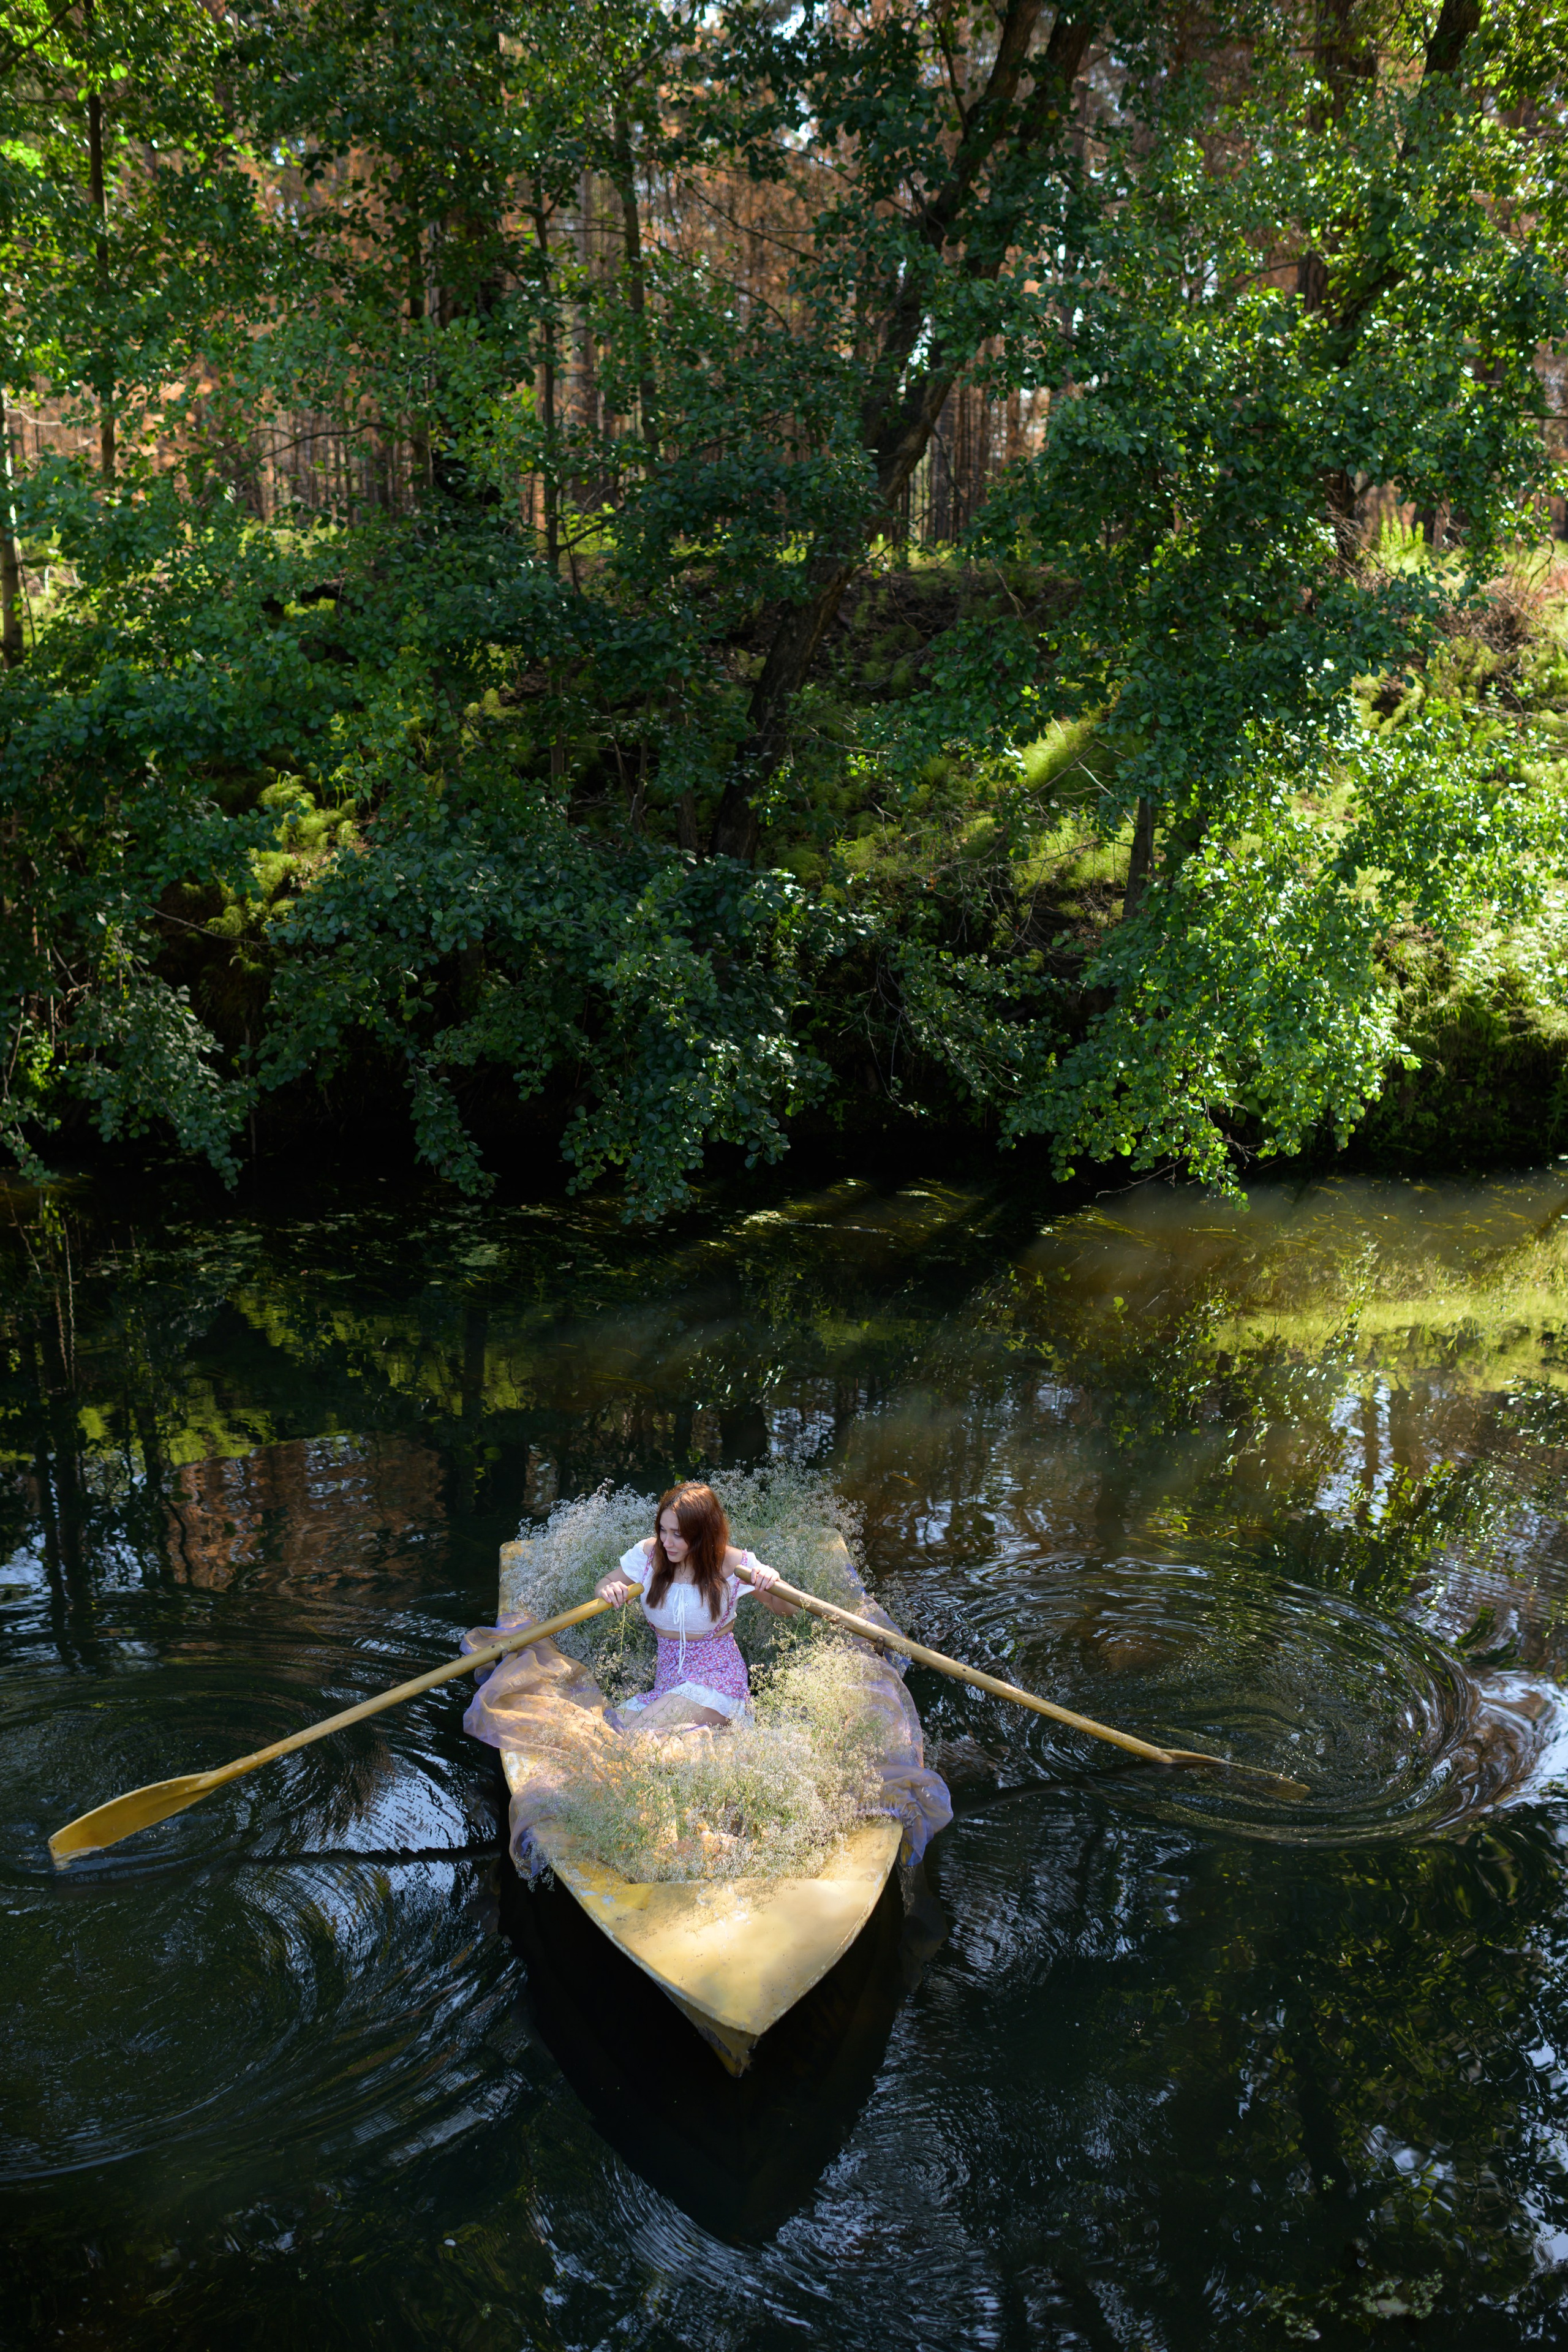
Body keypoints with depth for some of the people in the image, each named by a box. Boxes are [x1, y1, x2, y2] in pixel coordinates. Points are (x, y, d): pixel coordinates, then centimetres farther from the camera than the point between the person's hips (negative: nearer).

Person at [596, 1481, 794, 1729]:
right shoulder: (648, 1554, -3)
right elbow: (603, 1584, 11)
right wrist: (608, 1592, -15)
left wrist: (773, 1583, -24)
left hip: (716, 1676, -5)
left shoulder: (733, 1565, -9)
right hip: (667, 1680, 5)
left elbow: (786, 1611, 0)